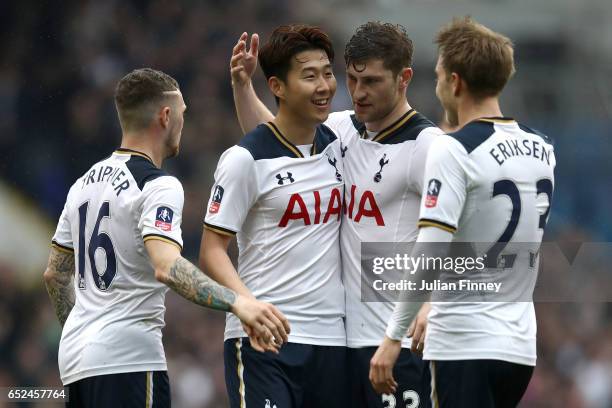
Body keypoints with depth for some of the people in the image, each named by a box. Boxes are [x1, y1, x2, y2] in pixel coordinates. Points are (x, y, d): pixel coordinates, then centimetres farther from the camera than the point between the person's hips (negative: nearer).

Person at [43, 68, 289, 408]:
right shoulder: (158, 186, -12)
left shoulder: (84, 184, 14)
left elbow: (55, 274, 21)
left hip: (76, 354, 9)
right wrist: (238, 303, -39)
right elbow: (166, 267, -29)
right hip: (129, 360, -8)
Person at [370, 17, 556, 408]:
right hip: (521, 344, 7)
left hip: (466, 346, -7)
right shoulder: (542, 149, 9)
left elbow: (428, 256, -19)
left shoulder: (454, 150, -12)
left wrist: (393, 337, -13)